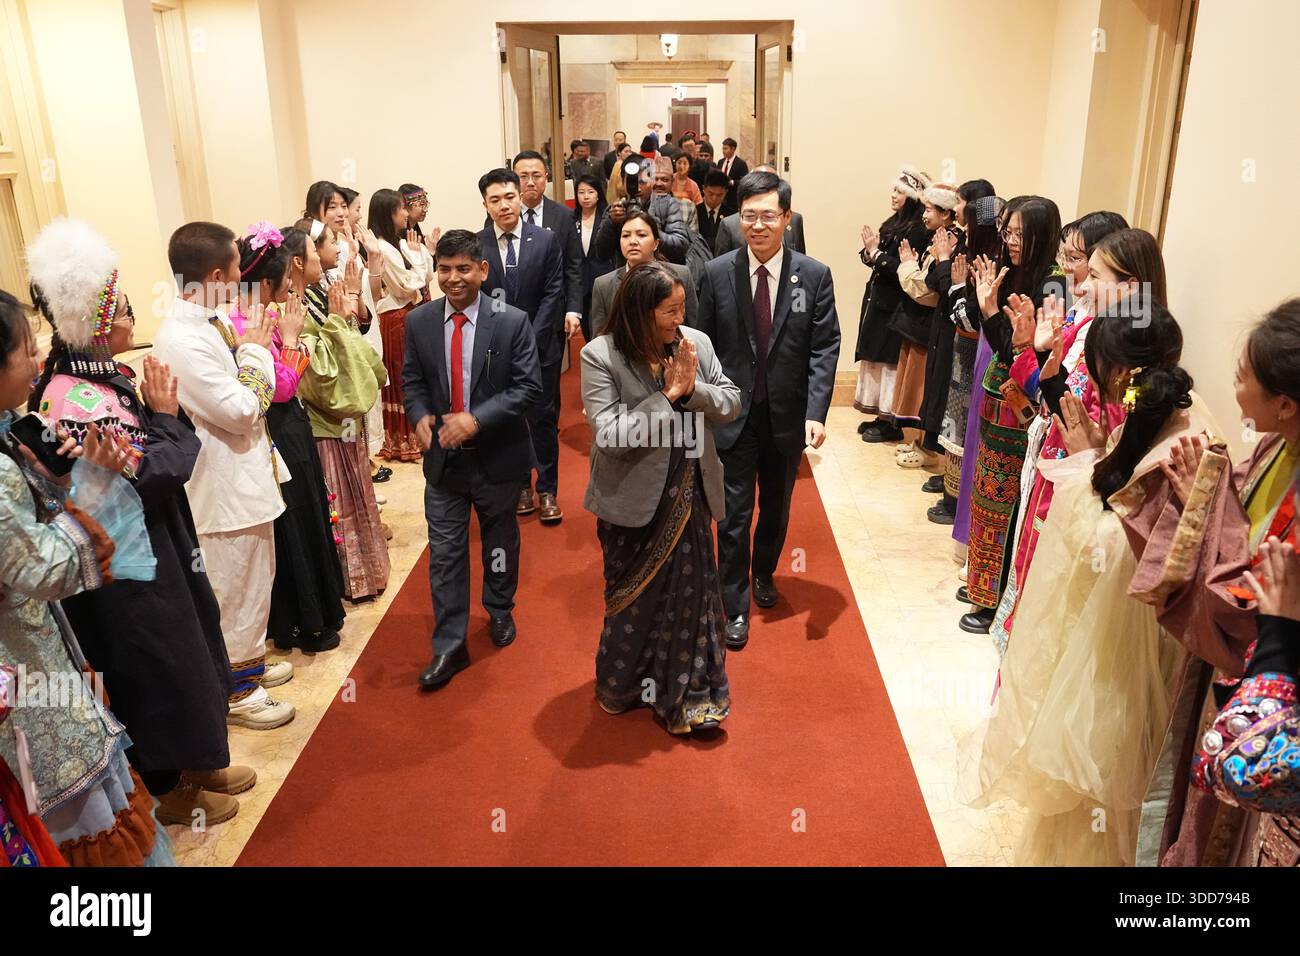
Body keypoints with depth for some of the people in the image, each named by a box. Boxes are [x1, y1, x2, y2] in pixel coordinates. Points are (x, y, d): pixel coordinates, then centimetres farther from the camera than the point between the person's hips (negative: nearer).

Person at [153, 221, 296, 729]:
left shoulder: (211, 323, 3)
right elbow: (239, 412, -24)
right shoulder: (181, 341, -26)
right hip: (224, 486, -9)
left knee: (254, 580, 24)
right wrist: (255, 349, -15)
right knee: (234, 590, 7)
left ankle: (249, 662, 43)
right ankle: (235, 691, 25)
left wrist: (257, 346, -2)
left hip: (248, 475, 9)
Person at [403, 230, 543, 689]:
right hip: (443, 456, 2)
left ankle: (499, 612, 44)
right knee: (444, 552, 4)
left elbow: (529, 386, -14)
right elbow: (412, 380, 8)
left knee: (500, 541, 19)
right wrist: (420, 415, -14)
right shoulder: (419, 322, -2)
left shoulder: (512, 321, -12)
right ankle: (449, 647, 14)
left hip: (497, 455, -2)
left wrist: (476, 419, -24)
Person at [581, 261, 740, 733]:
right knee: (633, 595, 17)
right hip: (633, 500, -3)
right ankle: (623, 686, 41)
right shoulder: (601, 356, -15)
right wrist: (667, 396, -22)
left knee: (690, 592, 12)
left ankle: (688, 693, 30)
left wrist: (693, 389, -20)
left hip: (689, 496, 3)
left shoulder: (696, 342, -4)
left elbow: (732, 402, -2)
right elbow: (608, 435, -22)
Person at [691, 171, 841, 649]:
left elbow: (824, 348, -7)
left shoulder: (814, 276, -6)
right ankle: (735, 606, 19)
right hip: (733, 413, -1)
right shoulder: (717, 273, -5)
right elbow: (705, 345, 0)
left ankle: (764, 574, 46)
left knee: (776, 507, 19)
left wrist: (816, 412, -16)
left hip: (787, 415, 1)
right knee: (734, 513, 3)